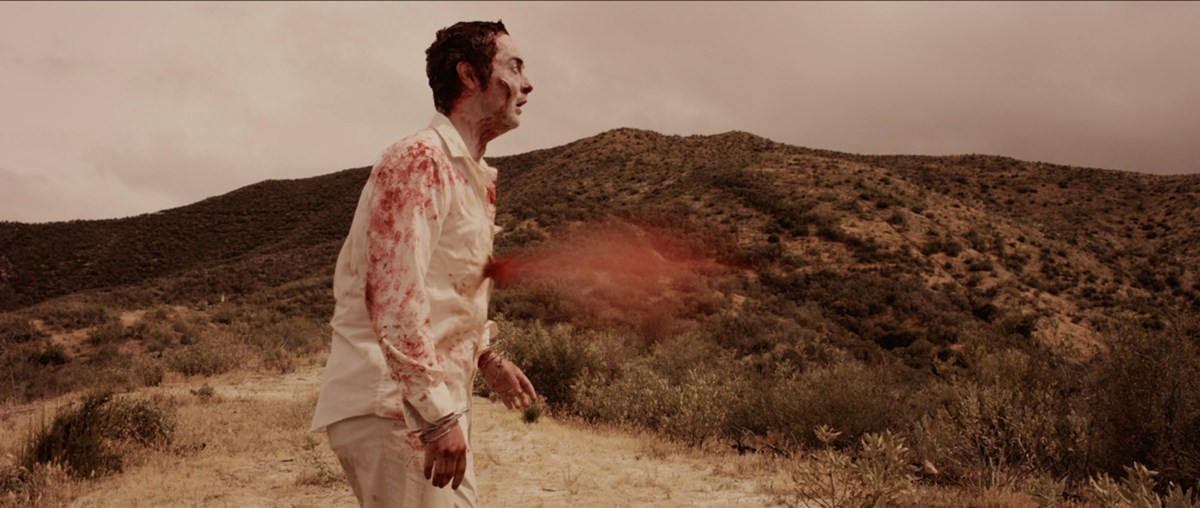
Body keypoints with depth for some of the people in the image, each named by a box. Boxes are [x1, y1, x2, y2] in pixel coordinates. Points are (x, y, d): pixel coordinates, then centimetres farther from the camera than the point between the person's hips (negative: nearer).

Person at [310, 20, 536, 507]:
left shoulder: (477, 176, 16)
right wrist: (440, 415, -23)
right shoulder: (418, 160, -15)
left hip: (438, 402, 9)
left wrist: (488, 358, 21)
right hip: (393, 407, -9)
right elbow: (393, 294, -22)